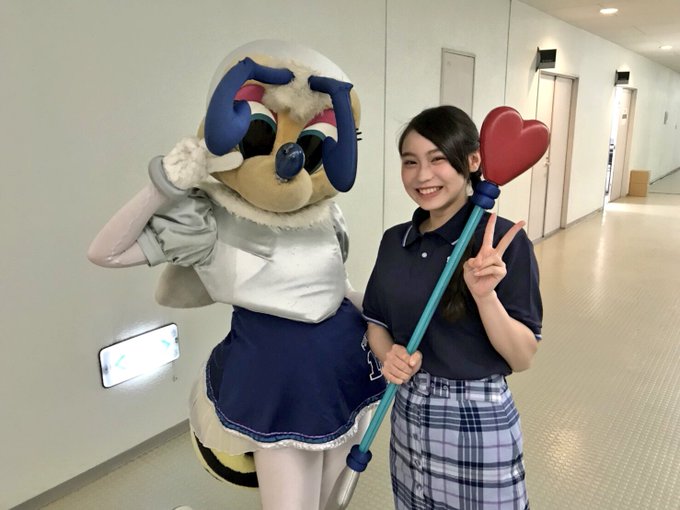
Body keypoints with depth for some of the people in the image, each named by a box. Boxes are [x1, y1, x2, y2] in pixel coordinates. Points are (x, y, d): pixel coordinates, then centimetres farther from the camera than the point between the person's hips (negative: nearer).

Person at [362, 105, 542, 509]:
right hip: (409, 414, 5)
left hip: (478, 420, -4)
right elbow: (377, 322, 8)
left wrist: (485, 295, -29)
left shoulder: (505, 240, -16)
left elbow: (522, 358, -14)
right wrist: (390, 354, -13)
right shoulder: (395, 240, -1)